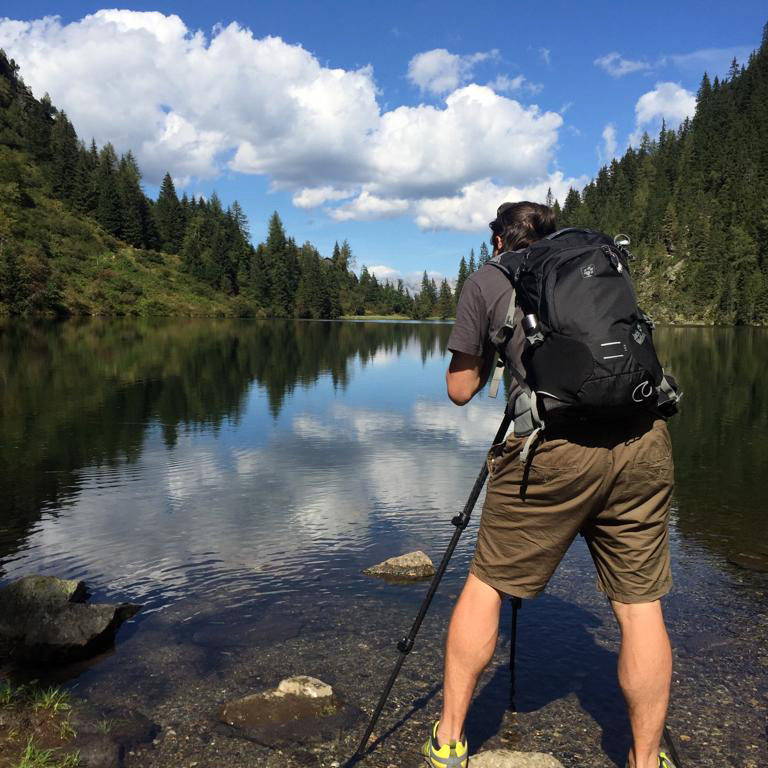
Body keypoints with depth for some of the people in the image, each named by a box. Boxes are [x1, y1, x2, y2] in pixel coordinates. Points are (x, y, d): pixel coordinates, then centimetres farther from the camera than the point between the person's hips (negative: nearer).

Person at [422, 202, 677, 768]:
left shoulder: (486, 281, 11)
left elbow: (460, 390, 10)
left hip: (553, 448, -4)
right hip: (645, 441, 4)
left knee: (487, 584, 12)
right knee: (640, 603, 15)